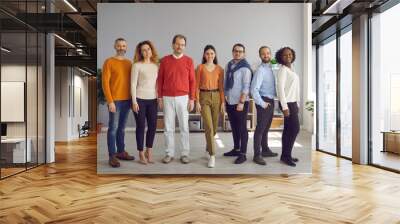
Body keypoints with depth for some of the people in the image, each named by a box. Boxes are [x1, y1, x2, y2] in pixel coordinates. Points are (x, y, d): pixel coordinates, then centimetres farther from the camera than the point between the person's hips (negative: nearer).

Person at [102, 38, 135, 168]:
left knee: (122, 128, 12)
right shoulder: (109, 62, -4)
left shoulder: (129, 63, 12)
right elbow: (105, 83, -9)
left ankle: (121, 152, 21)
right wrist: (110, 101, -15)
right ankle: (112, 156, 2)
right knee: (113, 128, -3)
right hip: (115, 100, -5)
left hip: (127, 100, 5)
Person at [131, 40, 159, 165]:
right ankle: (141, 154, 14)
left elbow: (157, 83, 12)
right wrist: (134, 101, -12)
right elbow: (133, 84, -6)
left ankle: (149, 151, 24)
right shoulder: (137, 65, -3)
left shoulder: (156, 66, 9)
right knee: (141, 126, 2)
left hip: (152, 100, 4)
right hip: (140, 99, -4)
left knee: (153, 125, 5)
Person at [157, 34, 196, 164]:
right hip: (167, 98, 1)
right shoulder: (165, 60, 4)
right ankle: (169, 153, 16)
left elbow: (192, 81, 1)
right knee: (168, 128, 6)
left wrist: (192, 99, -3)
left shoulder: (189, 61, 2)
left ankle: (185, 154, 14)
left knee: (184, 127, 4)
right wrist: (160, 97, 3)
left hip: (183, 98, -1)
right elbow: (160, 80, 7)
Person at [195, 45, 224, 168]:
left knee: (214, 126, 12)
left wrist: (223, 102, 0)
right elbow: (197, 86, -1)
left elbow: (221, 87, 6)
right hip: (204, 97, -3)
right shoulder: (200, 67, 1)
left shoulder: (220, 69, 6)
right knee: (209, 127, -12)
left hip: (216, 97, 3)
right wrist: (197, 101, -7)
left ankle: (209, 147, 40)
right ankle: (212, 155, -8)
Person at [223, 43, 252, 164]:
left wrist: (241, 102, -20)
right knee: (234, 127, 16)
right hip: (229, 102, 7)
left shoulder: (245, 68, -10)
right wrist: (225, 96, 11)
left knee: (242, 128, 0)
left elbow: (246, 86, -15)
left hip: (240, 102, -6)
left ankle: (243, 154, 7)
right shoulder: (228, 65, 9)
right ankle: (236, 149, 30)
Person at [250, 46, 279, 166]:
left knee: (266, 128, 18)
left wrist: (271, 101, 8)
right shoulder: (260, 70, -14)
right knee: (260, 128, -5)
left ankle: (265, 150, 31)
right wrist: (262, 103, -19)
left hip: (271, 101, 8)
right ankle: (257, 155, 0)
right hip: (264, 101, -8)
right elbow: (254, 89, -23)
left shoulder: (270, 68, 12)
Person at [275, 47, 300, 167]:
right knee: (295, 128, -8)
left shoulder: (291, 69, 14)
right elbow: (280, 88, -19)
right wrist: (285, 106, -23)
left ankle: (285, 155, 14)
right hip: (288, 103, -8)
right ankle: (286, 155, 0)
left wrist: (297, 104, 15)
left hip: (292, 102, 8)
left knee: (288, 129, 9)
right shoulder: (283, 70, -13)